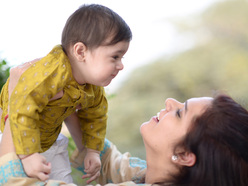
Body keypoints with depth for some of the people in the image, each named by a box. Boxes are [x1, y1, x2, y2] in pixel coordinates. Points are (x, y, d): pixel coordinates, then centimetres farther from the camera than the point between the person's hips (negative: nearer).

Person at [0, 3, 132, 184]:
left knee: (63, 180, 10)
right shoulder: (51, 74, -42)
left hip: (48, 138, 6)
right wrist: (28, 155, -42)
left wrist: (93, 151, 3)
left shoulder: (95, 89, -14)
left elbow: (95, 116, 3)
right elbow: (22, 110, -44)